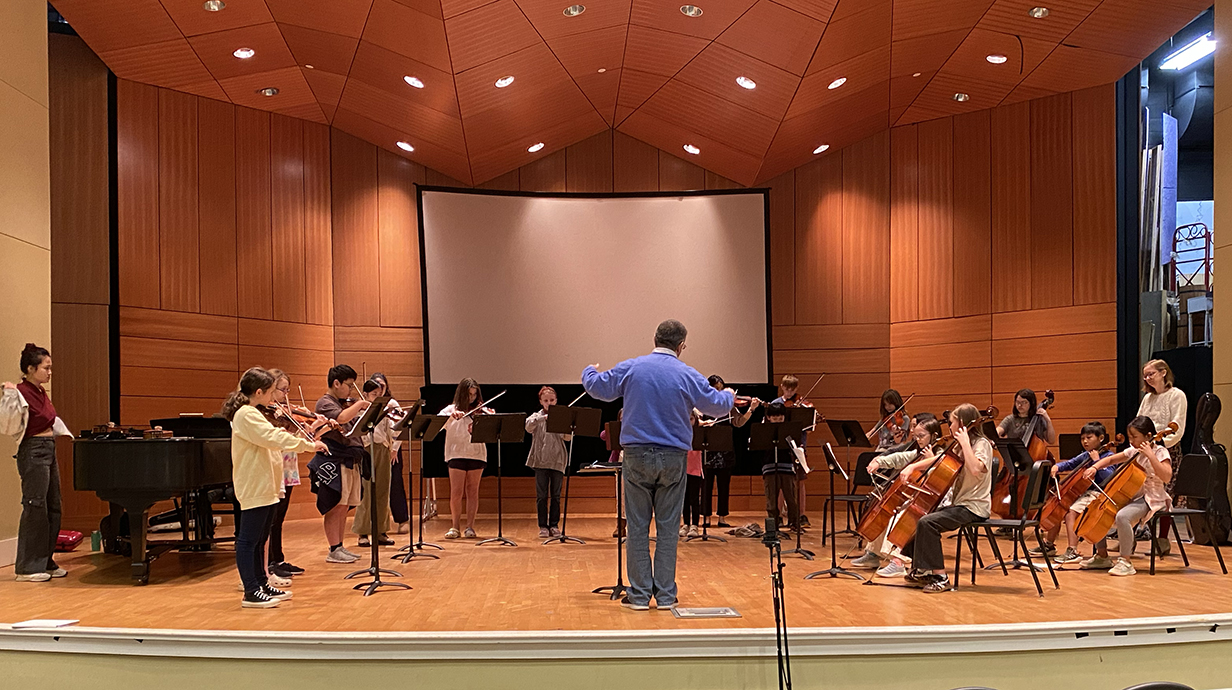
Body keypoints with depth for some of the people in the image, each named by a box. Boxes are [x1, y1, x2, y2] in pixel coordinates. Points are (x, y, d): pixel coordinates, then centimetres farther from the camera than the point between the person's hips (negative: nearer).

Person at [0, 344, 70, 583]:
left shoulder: (41, 392, 11)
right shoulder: (21, 393, -15)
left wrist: (67, 436, 27)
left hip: (49, 451, 9)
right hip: (33, 452, -9)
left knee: (53, 508, 12)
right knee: (35, 507, -6)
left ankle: (46, 562, 20)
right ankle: (28, 568, 3)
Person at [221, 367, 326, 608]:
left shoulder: (255, 414, 16)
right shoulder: (246, 415, -16)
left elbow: (275, 439, 16)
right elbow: (274, 439, -27)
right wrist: (308, 445, -27)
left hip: (265, 487, 10)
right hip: (254, 488, -10)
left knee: (259, 539, 16)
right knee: (248, 539, -4)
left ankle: (262, 585, 24)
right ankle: (251, 593, 0)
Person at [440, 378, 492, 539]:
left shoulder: (481, 411, 7)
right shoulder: (452, 409, 8)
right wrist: (451, 415, -25)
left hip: (477, 454, 1)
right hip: (457, 454, -1)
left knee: (472, 491, 3)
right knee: (456, 493, -2)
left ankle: (470, 527, 9)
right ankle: (455, 526, 11)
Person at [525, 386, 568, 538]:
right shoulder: (537, 417, 5)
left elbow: (567, 437, -4)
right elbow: (528, 427, -17)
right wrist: (543, 418, -29)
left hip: (557, 461, 1)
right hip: (540, 461, -1)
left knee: (555, 495, 6)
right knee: (542, 495, 2)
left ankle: (554, 525, 15)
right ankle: (543, 526, 10)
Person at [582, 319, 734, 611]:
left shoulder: (630, 368, -3)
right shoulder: (688, 375, -4)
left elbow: (597, 387, 8)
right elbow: (716, 405, 7)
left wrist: (589, 371, 30)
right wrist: (729, 396, 31)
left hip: (637, 455, 0)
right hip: (673, 458, 0)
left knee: (638, 527, 6)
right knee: (668, 528, 7)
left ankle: (640, 594, 10)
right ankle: (665, 595, 13)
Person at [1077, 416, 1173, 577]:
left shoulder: (1160, 452, -11)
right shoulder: (1133, 451, 10)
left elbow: (1166, 477, -27)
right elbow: (1111, 459, 20)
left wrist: (1151, 455, -29)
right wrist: (1095, 467, 2)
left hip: (1151, 499, -9)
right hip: (1133, 496, 9)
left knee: (1122, 516, -35)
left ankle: (1125, 562, -22)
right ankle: (1102, 556, 12)